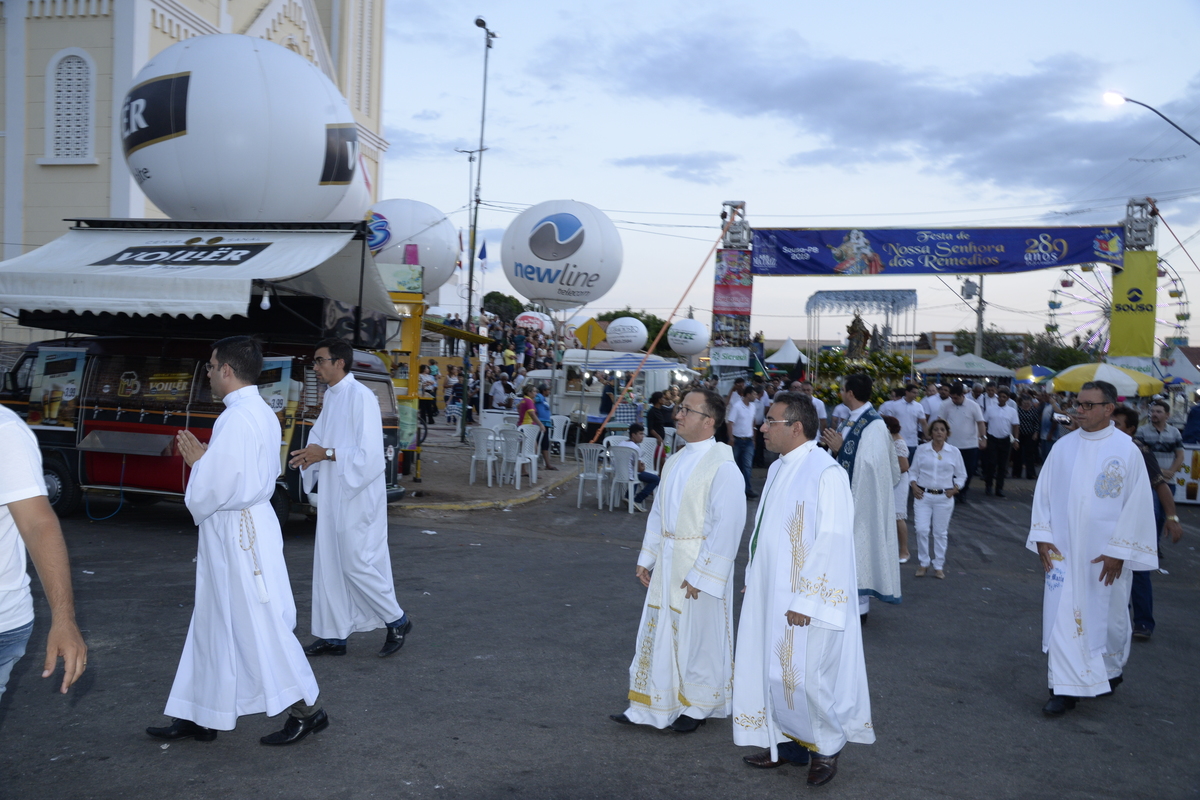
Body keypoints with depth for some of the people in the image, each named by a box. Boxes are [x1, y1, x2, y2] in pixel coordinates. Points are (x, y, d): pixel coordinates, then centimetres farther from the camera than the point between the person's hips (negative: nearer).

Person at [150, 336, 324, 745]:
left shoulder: (236, 419, -21)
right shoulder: (263, 413, 11)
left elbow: (212, 489, -23)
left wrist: (196, 462, -3)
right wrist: (205, 458, 9)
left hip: (237, 532, -10)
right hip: (246, 527, 10)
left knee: (259, 625, -1)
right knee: (215, 624, 17)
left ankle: (306, 710, 11)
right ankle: (201, 717, 28)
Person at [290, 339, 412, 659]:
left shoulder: (361, 397, -16)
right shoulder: (331, 396, 11)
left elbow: (369, 453, -21)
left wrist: (327, 454, -20)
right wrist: (311, 453, -3)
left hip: (357, 497, -9)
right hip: (333, 496, 9)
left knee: (357, 564, -3)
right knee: (329, 566, 12)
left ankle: (397, 621, 16)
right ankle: (334, 636, 23)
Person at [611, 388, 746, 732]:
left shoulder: (722, 466, -17)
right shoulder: (674, 462, 8)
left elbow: (728, 526, -19)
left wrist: (700, 574, -20)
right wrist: (646, 558, 11)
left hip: (701, 564, -7)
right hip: (666, 562, 7)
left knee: (698, 638, 8)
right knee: (657, 632, 12)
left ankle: (697, 706, 28)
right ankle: (648, 707, 24)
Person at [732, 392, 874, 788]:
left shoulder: (826, 474, -20)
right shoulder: (778, 469, 8)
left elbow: (833, 541, -22)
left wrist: (806, 600, -21)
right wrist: (754, 577, 16)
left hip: (804, 599, -8)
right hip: (771, 594, 8)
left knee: (807, 676, 3)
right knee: (774, 670, 15)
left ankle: (827, 745, 25)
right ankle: (788, 740, 31)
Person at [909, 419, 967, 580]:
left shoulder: (954, 452, 3)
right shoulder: (921, 449, 2)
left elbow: (961, 475, 10)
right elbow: (913, 471, 9)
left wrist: (955, 488, -6)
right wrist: (914, 485, -7)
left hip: (944, 497, 0)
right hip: (923, 495, 0)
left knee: (941, 532, 5)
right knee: (921, 530, -6)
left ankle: (939, 565, 18)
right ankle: (923, 563, 10)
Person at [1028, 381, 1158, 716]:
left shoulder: (1127, 449, -8)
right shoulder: (1063, 447, 1)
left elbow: (1137, 502, -8)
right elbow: (1043, 491, 5)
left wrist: (1118, 551, -11)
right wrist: (1042, 536, -3)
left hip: (1105, 553, -2)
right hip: (1063, 550, 2)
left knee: (1108, 614, 13)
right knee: (1062, 615, 2)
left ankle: (1111, 669, 40)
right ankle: (1065, 688, 11)